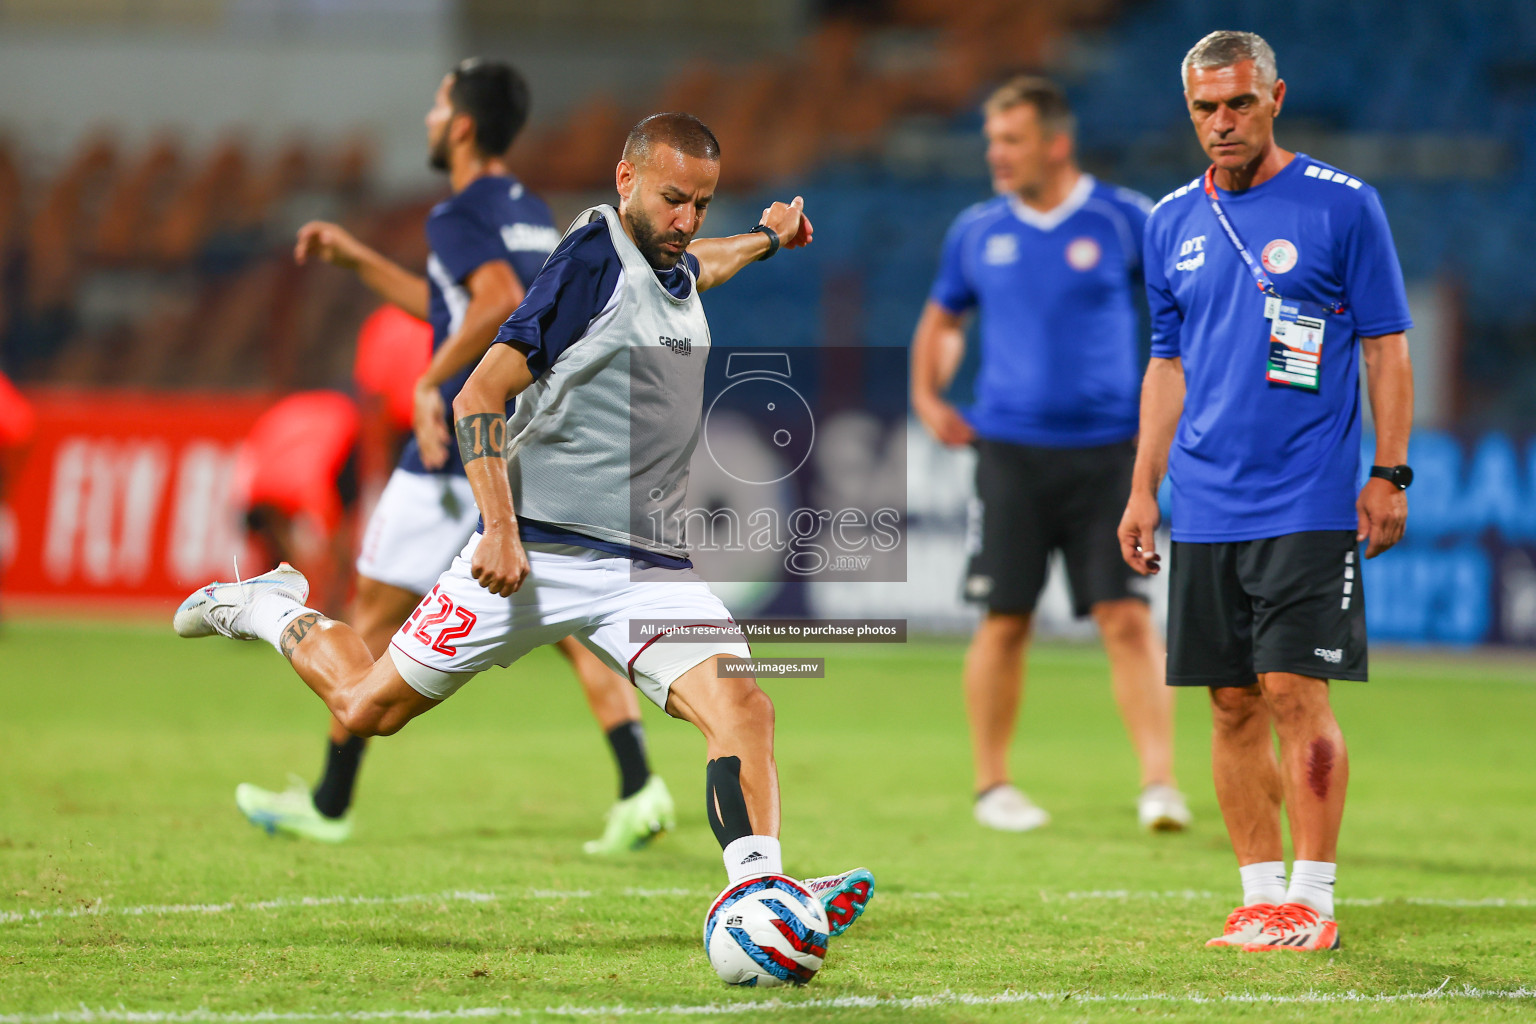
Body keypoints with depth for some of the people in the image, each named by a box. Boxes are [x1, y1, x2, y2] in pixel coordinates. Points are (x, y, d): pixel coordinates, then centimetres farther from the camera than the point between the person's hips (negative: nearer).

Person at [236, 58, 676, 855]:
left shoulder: (460, 215, -11)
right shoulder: (532, 214, 17)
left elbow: (500, 300, -30)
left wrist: (430, 382, -22)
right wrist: (357, 260, 31)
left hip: (458, 454, -8)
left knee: (377, 616, 6)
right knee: (573, 624, 4)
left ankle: (329, 805, 14)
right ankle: (639, 788, -14)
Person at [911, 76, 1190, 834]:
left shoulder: (1124, 221, -1)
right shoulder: (978, 231, 7)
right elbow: (942, 319, 23)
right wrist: (928, 397, 8)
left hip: (1108, 450, -2)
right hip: (1010, 449, 2)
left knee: (1126, 616, -10)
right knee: (1004, 620, 2)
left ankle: (1159, 783, -10)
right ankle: (992, 785, 15)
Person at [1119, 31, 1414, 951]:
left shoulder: (1342, 207, -2)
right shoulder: (1174, 222, 12)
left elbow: (1387, 349, -1)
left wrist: (1388, 475, -6)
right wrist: (1143, 488, 14)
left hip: (1307, 506, -5)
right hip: (1206, 511, 5)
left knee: (1294, 693, -10)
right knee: (1233, 704, 5)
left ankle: (1313, 901, -5)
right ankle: (1261, 894, 12)